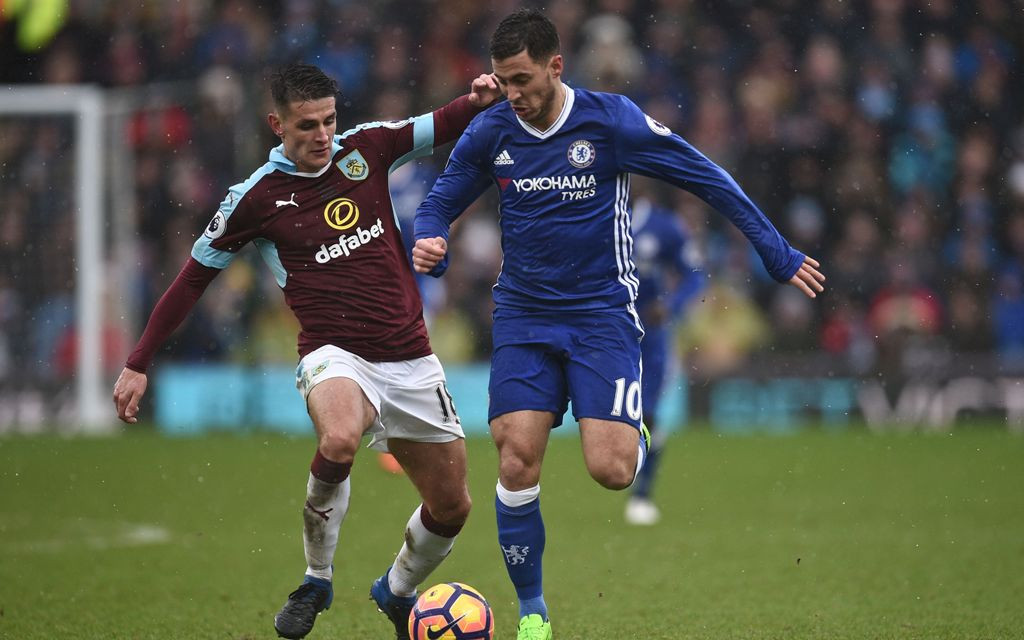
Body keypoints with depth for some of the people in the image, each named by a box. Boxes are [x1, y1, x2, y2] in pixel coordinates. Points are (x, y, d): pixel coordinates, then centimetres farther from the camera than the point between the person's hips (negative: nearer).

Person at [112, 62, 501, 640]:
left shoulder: (365, 148, 4)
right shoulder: (256, 197, -4)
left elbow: (444, 125, 14)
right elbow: (194, 277, 5)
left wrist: (480, 99, -10)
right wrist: (139, 364, 6)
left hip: (411, 361, 5)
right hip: (336, 354, -4)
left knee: (452, 508, 7)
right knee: (339, 440, -38)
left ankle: (397, 592, 38)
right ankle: (317, 580, -16)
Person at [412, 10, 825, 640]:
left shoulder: (611, 119, -11)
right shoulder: (490, 132, -1)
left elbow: (708, 179, -3)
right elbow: (442, 201, 14)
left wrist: (779, 255, -1)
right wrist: (430, 244, -11)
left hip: (602, 312, -3)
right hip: (524, 316, 3)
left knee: (609, 470, -16)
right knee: (517, 464, -11)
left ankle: (636, 440, 24)